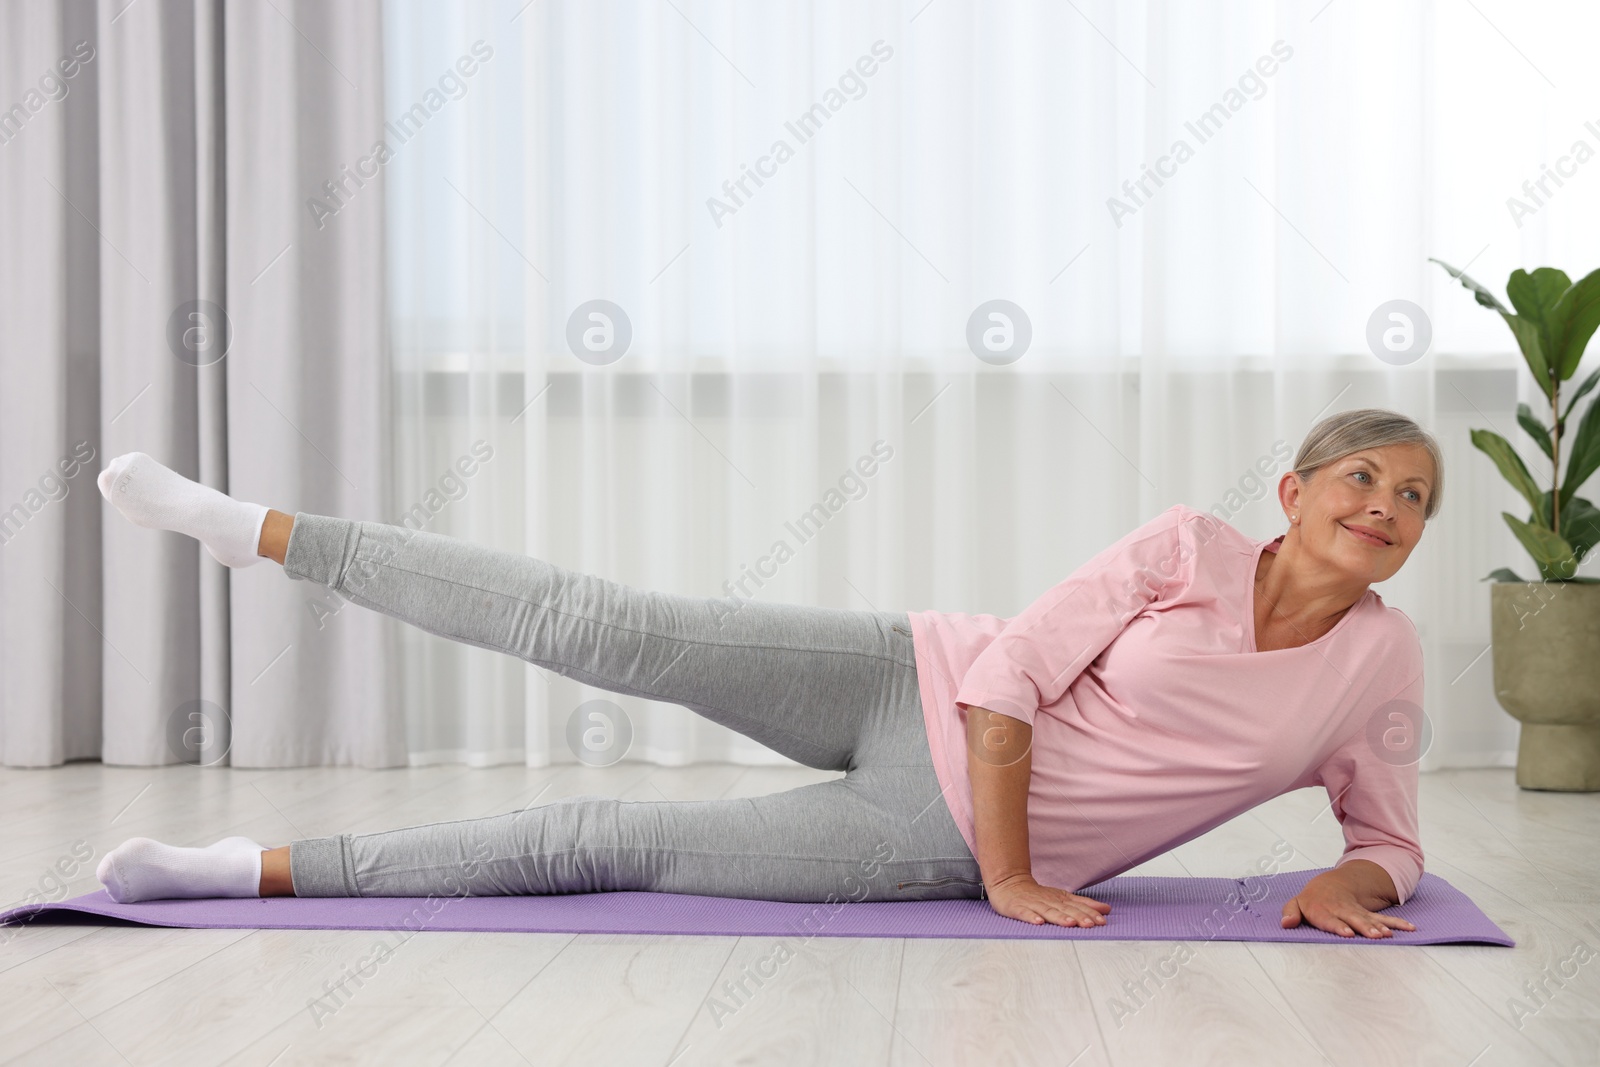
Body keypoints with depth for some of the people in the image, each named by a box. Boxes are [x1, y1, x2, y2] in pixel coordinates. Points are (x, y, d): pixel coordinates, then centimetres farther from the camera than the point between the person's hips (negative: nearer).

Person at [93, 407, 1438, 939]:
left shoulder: (1385, 660, -2)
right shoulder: (1189, 547, -9)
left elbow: (1392, 842, 8)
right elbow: (1005, 678, -12)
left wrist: (1351, 884, -16)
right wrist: (1012, 877, -17)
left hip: (946, 847, 1)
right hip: (910, 688, 0)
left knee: (615, 844, -10)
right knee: (608, 629, -17)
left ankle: (264, 869, -5)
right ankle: (258, 530, -5)